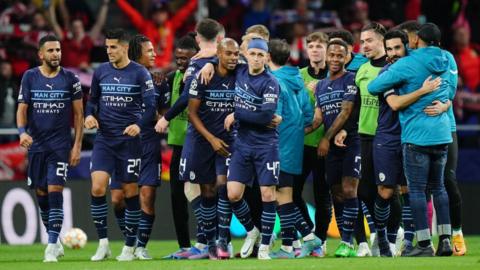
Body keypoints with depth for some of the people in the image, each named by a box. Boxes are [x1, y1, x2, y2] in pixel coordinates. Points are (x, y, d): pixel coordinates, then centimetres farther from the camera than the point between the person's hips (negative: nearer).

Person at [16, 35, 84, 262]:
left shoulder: (70, 78, 0)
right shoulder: (30, 77, 3)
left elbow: (78, 114, 3)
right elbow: (22, 108, 2)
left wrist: (77, 145, -3)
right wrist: (22, 131, -18)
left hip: (60, 145, -3)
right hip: (36, 145, 3)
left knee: (55, 192, -13)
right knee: (41, 195, 7)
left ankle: (52, 246, -13)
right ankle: (55, 242, 22)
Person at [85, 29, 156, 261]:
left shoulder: (139, 73, -5)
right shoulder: (100, 72, 6)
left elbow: (151, 106, -7)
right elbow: (93, 100, 18)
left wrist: (139, 124, -24)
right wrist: (90, 115, -3)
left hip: (129, 139, -3)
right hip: (104, 139, 3)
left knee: (130, 192, 2)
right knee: (97, 188, -13)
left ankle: (129, 247, 13)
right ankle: (103, 243, -4)